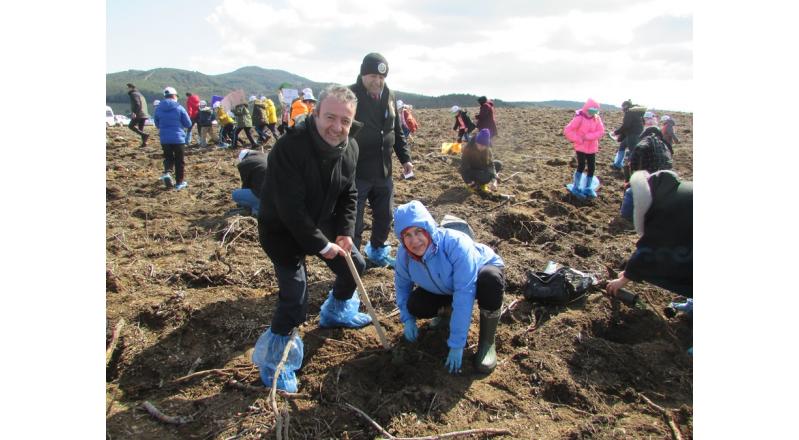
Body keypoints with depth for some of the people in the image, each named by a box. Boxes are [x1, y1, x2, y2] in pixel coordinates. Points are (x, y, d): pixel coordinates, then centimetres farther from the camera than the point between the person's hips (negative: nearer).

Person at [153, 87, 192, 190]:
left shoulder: (158, 108, 1)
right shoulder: (179, 108, -9)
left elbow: (157, 124, 12)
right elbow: (188, 124, -3)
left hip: (164, 139, 3)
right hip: (178, 138, -3)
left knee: (168, 158, 19)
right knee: (179, 161, 8)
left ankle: (167, 172, -10)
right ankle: (179, 182, 12)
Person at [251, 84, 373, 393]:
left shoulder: (350, 148, -9)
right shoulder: (290, 147, -32)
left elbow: (348, 194, 3)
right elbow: (290, 209, -31)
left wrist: (345, 232, -11)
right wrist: (321, 245, -24)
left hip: (322, 223, 7)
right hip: (282, 229, -7)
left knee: (355, 264, 17)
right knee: (294, 298, -15)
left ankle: (336, 312, 46)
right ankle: (273, 361, 10)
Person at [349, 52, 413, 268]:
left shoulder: (389, 96, 8)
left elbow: (397, 131, 17)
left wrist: (405, 158, 11)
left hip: (383, 170, 6)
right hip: (356, 172, -6)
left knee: (384, 216, 18)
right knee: (353, 221, 1)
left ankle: (378, 252, 39)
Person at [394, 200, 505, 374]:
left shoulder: (455, 244, -40)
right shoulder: (404, 254, -22)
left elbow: (464, 294, -40)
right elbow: (402, 284, -1)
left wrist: (457, 344, -38)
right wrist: (407, 319, -10)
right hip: (446, 287, 5)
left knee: (490, 279, -39)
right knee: (415, 306, -20)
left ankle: (487, 341, -15)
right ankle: (448, 309, 16)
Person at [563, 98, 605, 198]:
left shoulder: (597, 118, 1)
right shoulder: (579, 118, -13)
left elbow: (601, 132, -7)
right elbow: (567, 130, -17)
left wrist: (588, 136, -21)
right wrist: (578, 139, -18)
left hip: (592, 148, 5)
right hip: (581, 147, -5)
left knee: (592, 167, 6)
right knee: (581, 166, -13)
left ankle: (587, 188, 19)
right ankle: (576, 188, 1)